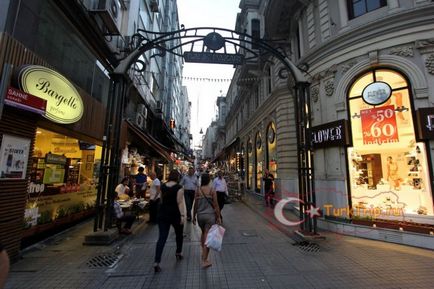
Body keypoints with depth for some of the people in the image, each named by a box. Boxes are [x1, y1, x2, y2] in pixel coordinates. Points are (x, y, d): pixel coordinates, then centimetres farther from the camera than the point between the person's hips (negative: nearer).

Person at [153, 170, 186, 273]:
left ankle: (156, 262, -5)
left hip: (163, 214, 4)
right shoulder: (179, 187, -12)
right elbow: (180, 202, -19)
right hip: (175, 214, -3)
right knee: (179, 234, 21)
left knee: (161, 238, 3)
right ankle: (178, 253, 37)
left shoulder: (163, 186, 4)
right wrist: (182, 215, -18)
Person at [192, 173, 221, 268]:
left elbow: (195, 205, -1)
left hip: (200, 215, 3)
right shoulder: (212, 190, -10)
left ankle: (203, 253, 37)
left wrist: (194, 216, 10)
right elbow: (216, 205, -8)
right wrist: (218, 217, 1)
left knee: (203, 233, 26)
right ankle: (204, 260, 5)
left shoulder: (198, 190, -4)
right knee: (208, 237, 2)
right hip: (210, 215, -3)